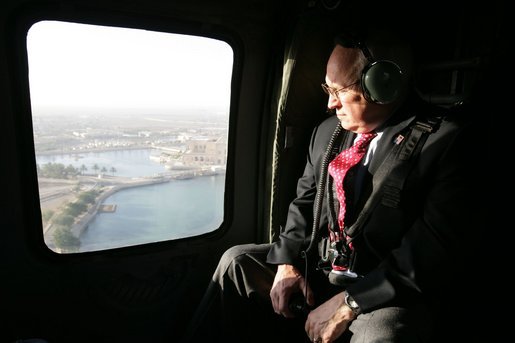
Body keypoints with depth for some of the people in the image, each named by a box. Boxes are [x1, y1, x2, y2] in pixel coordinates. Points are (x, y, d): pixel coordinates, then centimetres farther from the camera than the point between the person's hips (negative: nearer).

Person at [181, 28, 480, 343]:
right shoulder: (328, 131, 6)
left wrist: (350, 305, -21)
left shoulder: (446, 139, -14)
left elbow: (438, 245, -20)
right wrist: (287, 262, -4)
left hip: (388, 297, -5)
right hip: (316, 270, 6)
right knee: (237, 262, 4)